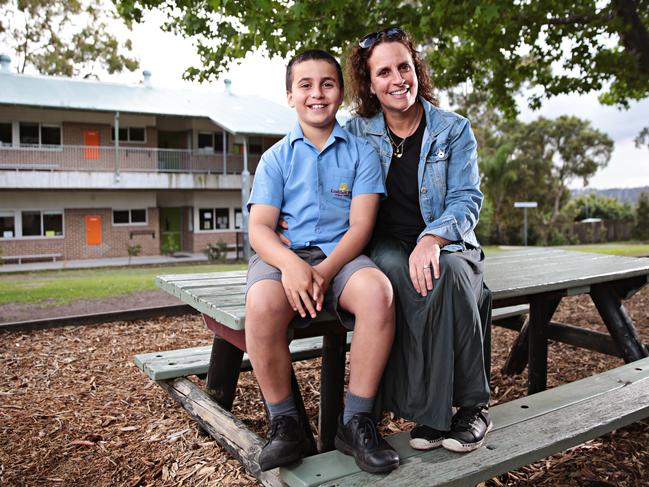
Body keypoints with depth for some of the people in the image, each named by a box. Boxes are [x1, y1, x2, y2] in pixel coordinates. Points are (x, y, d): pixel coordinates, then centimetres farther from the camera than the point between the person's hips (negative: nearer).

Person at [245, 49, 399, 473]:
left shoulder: (361, 152, 9)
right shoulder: (277, 157, 10)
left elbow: (360, 225, -1)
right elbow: (259, 227, -1)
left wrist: (325, 270, -20)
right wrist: (290, 264, -24)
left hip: (340, 255, 0)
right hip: (284, 254, 0)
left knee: (378, 291, -33)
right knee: (262, 304, -34)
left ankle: (357, 421, -16)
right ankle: (284, 422, -11)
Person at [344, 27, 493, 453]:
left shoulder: (454, 130, 3)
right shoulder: (357, 132, 6)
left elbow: (467, 199, -6)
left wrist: (431, 240, -26)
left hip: (448, 246, 0)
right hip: (388, 247, 0)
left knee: (448, 274, -36)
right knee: (393, 267, -37)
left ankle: (473, 404, -15)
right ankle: (429, 408, -26)